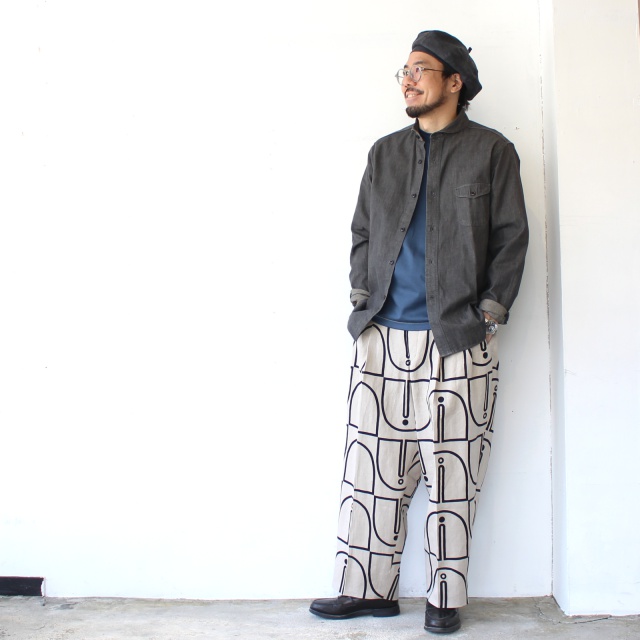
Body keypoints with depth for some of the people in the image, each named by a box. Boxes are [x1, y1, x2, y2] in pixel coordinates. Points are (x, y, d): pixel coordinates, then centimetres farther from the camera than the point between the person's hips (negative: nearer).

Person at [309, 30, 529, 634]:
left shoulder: (491, 151, 7)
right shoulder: (384, 153, 18)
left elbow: (511, 237, 4)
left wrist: (490, 311, -4)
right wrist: (361, 295, 6)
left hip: (458, 339, -3)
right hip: (383, 336, 3)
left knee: (452, 476, 2)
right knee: (371, 467, 4)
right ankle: (368, 588, 17)